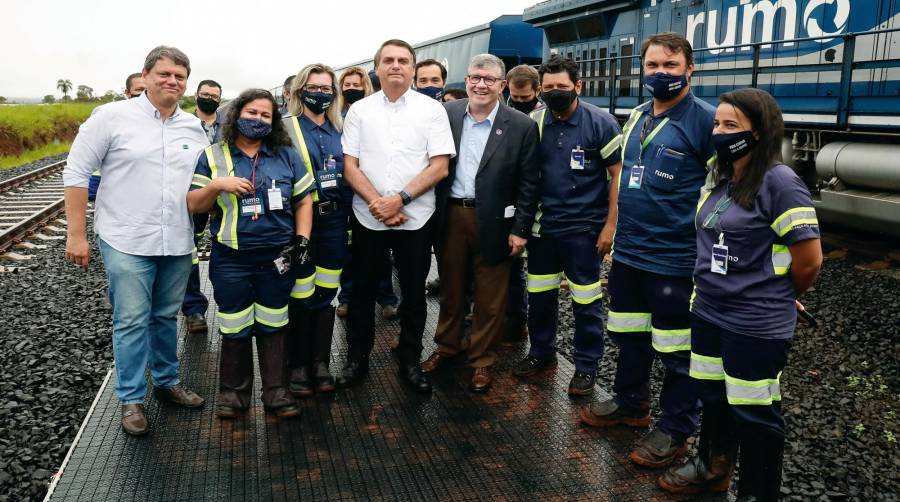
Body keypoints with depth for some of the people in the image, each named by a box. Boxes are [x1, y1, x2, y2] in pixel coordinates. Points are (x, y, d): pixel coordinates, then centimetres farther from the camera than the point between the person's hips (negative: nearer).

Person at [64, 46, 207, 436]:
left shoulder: (194, 127, 7)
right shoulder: (112, 116, -5)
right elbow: (76, 173, -4)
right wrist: (76, 234, -7)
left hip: (178, 243, 4)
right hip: (127, 242, -4)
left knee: (166, 317, 16)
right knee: (132, 322, 0)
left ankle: (167, 382, 32)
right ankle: (131, 399, 15)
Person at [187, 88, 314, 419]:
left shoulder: (287, 156, 8)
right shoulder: (213, 156, 5)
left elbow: (303, 200, 9)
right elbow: (193, 205, 3)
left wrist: (302, 239, -2)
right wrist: (216, 185, -15)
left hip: (277, 258, 1)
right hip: (231, 260, -1)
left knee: (273, 326, 8)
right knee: (235, 328, 6)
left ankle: (276, 391, 19)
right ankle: (233, 392, 21)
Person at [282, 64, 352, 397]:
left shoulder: (340, 130, 12)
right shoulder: (287, 128, -2)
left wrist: (348, 216, 11)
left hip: (334, 219, 4)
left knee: (326, 293, 9)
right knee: (301, 296, 0)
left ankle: (321, 363, 21)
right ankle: (298, 365, 15)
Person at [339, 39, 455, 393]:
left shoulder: (432, 110, -1)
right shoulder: (359, 110, 3)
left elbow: (440, 167, -6)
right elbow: (349, 166, 0)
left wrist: (399, 199, -15)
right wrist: (377, 203, -13)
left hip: (415, 217, -1)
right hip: (368, 217, 1)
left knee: (414, 294, 9)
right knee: (362, 291, 11)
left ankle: (410, 362, 25)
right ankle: (357, 359, 27)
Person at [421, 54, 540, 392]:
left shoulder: (521, 126, -6)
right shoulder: (447, 115, 1)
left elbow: (528, 183, -5)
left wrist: (520, 230, -8)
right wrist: (432, 213, 1)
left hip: (493, 221, -3)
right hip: (450, 216, 3)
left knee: (489, 297, 8)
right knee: (451, 287, 18)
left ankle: (482, 359, 24)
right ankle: (447, 345, 37)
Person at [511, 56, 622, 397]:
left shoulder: (600, 123, -8)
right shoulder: (533, 123, 1)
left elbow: (619, 174, -6)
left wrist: (610, 225, -10)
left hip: (584, 227, -3)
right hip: (542, 225, 4)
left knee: (586, 301, 4)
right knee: (539, 295, 14)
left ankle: (587, 366, 20)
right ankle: (541, 352, 34)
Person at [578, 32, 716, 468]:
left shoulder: (706, 121, -12)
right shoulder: (636, 118, 10)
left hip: (675, 259, -7)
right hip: (627, 252, 7)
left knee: (677, 351, 6)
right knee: (628, 335, 21)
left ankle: (675, 430, 22)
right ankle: (629, 404, 40)